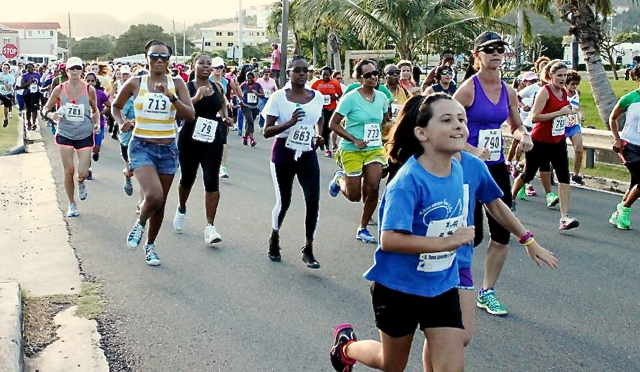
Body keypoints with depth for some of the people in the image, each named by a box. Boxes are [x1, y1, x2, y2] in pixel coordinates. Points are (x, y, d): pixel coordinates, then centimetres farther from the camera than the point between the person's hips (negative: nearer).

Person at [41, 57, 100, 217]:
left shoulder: (89, 89, -4)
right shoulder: (59, 89, -4)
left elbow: (95, 110, 12)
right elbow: (45, 109, 4)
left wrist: (97, 123, -5)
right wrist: (51, 115, -18)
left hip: (85, 135, 0)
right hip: (65, 134, 0)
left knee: (83, 173, -5)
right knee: (69, 171, 3)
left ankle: (81, 184, 34)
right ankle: (72, 204, 21)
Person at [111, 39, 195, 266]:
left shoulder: (177, 84, 0)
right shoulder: (135, 84, -1)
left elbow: (190, 115, -10)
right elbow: (116, 106, 14)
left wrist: (170, 97, -22)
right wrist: (121, 123, -5)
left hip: (168, 149, 3)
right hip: (141, 147, -2)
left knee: (160, 202, 11)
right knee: (153, 196, -24)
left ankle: (150, 245, 34)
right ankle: (140, 224, 9)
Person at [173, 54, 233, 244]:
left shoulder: (217, 87, 4)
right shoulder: (187, 87, -6)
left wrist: (225, 117, 9)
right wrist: (197, 97, -36)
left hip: (212, 140, 1)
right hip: (190, 139, -1)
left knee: (212, 181, -9)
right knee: (187, 178, 14)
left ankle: (209, 226, -7)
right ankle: (182, 209, 45)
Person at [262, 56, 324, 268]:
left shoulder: (317, 97, 2)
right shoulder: (278, 97, -7)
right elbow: (267, 131, -9)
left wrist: (319, 135, 2)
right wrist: (289, 123, -24)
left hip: (308, 155, 2)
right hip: (284, 154, -2)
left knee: (313, 201, -11)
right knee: (283, 202, 6)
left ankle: (308, 250, 3)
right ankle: (274, 239, 35)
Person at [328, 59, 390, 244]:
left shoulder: (382, 97, 2)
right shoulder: (351, 98, -13)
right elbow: (333, 124, -11)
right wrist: (354, 140, -18)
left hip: (375, 149, 4)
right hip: (352, 151, -4)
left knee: (372, 189, -7)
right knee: (354, 196, 3)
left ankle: (363, 229, 13)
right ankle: (339, 178, 38)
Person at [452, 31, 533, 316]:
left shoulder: (508, 92, 7)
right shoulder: (468, 89, -12)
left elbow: (516, 125, 21)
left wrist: (524, 136, -1)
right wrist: (473, 151, -25)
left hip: (497, 167, 6)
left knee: (502, 234, 5)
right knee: (472, 236, -3)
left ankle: (487, 292, 22)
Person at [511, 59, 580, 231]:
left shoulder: (564, 92, 7)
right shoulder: (545, 91, -14)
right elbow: (534, 117, -23)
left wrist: (569, 113, 7)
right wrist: (559, 113, -24)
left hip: (558, 141, 6)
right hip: (540, 142, -6)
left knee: (564, 176, -9)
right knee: (528, 175, 10)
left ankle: (564, 217, -13)